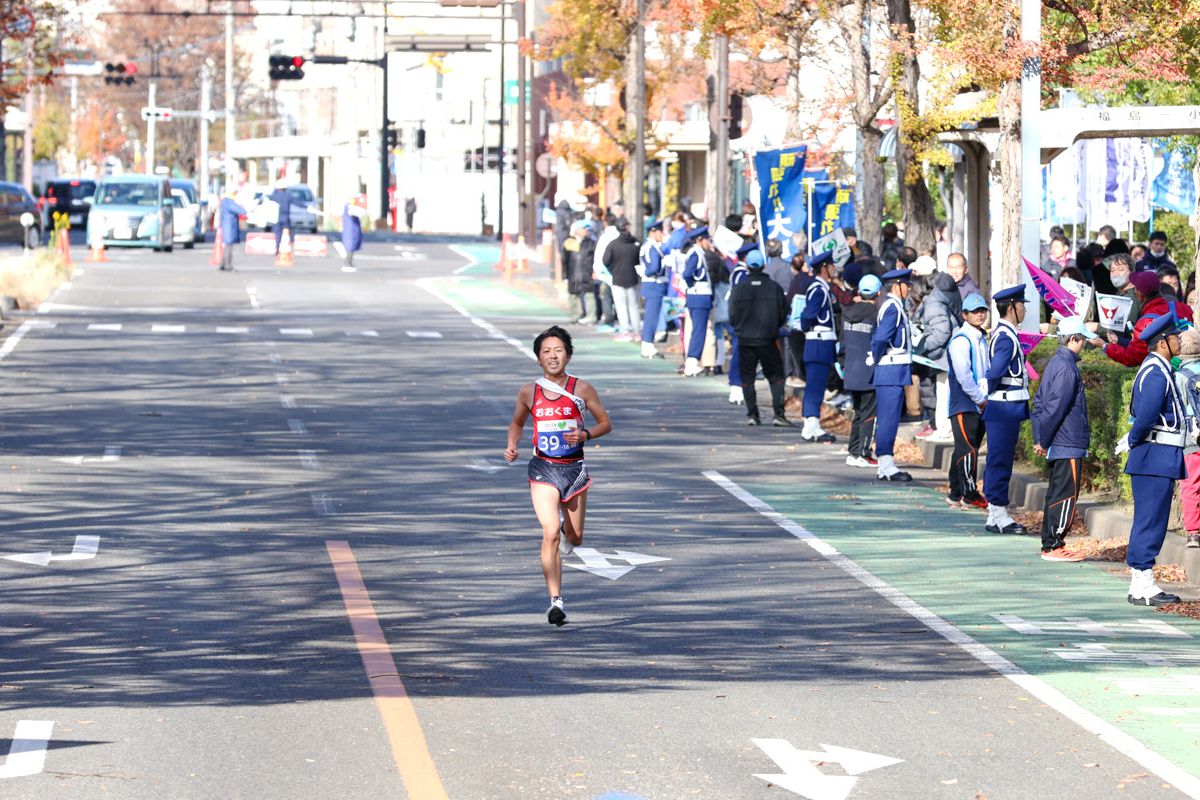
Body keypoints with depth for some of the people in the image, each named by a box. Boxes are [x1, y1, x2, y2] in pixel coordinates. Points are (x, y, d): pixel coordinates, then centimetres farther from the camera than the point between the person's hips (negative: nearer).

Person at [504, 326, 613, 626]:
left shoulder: (582, 389, -2)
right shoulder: (529, 392, 1)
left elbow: (606, 423, 6)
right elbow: (517, 423, 18)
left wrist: (585, 435, -14)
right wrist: (511, 446, -2)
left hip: (575, 468, 1)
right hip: (543, 469, -1)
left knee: (574, 539, 13)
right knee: (550, 533, -18)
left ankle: (566, 529, 53)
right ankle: (555, 601, -16)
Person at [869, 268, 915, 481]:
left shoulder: (890, 306, 17)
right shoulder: (893, 308, -14)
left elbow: (877, 337, 21)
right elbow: (881, 338, -24)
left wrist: (875, 359, 14)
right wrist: (876, 358, -10)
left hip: (890, 372, 10)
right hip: (893, 370, -10)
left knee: (887, 419, 11)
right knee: (889, 418, -9)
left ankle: (885, 466, 14)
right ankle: (886, 466, -9)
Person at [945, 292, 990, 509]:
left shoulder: (981, 339, 16)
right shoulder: (961, 340, -13)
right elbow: (963, 375, -18)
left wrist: (985, 398, 10)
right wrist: (980, 399, -12)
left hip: (979, 405, 9)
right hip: (964, 404, -9)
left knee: (966, 450, 12)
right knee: (968, 450, -7)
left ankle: (956, 494, 17)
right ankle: (969, 495, -2)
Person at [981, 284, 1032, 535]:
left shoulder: (1003, 333, 15)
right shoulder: (1006, 337, -17)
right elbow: (995, 372, -26)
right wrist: (992, 391, -9)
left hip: (1007, 410, 10)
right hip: (1005, 408, -10)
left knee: (1000, 462, 13)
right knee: (1000, 462, -5)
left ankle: (997, 514, 17)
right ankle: (998, 516, -2)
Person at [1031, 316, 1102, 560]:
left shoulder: (1055, 364, 14)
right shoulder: (1067, 369, -18)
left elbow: (1039, 402, 18)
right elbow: (1054, 409, -20)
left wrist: (1040, 439, 15)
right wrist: (1043, 441, -13)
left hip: (1059, 446, 10)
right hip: (1068, 446, -10)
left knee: (1056, 495, 13)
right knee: (1066, 496, -6)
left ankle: (1050, 544, 18)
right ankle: (1053, 547, -4)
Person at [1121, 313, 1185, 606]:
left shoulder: (1156, 369, 16)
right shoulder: (1156, 373, -17)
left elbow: (1140, 412, 22)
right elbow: (1146, 414, -26)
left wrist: (1134, 441, 11)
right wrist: (1133, 442, -11)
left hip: (1160, 460, 10)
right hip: (1157, 459, -10)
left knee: (1149, 523, 13)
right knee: (1150, 522, -7)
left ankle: (1142, 584, 18)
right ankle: (1142, 587, -5)